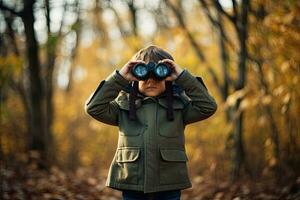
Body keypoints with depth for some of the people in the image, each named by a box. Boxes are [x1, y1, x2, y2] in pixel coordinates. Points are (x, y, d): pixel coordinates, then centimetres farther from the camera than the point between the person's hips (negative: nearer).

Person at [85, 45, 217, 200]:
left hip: (169, 186, 0)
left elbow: (208, 107, -7)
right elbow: (93, 107, -5)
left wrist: (182, 76, -9)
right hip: (132, 184, 0)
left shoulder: (179, 104, 5)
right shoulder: (124, 104, 5)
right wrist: (119, 77, -9)